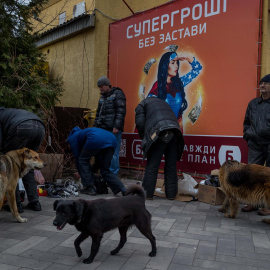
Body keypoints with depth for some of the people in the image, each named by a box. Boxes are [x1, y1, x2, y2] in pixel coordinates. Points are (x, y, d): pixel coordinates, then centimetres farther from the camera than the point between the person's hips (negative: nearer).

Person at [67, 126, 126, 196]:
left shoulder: (72, 138, 26)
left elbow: (77, 157, 24)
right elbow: (99, 157, 45)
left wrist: (81, 174, 37)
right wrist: (93, 170, 53)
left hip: (97, 140, -7)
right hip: (112, 139, 7)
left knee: (83, 160, 18)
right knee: (105, 170, 16)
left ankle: (89, 188, 13)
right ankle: (123, 190, 0)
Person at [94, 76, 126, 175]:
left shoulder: (118, 94, -3)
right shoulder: (102, 97, 22)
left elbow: (121, 111, -12)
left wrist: (117, 126, -18)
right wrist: (96, 126, 21)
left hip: (113, 130, -8)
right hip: (103, 130, 8)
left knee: (113, 153, -7)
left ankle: (113, 174, 0)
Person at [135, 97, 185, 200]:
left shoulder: (142, 104, 20)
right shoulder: (164, 103, 38)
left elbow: (140, 123, 4)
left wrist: (145, 139, 16)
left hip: (159, 134, -5)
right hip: (174, 133, 5)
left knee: (152, 165, 3)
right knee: (171, 166, 12)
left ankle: (147, 193, 8)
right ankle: (171, 194, 18)